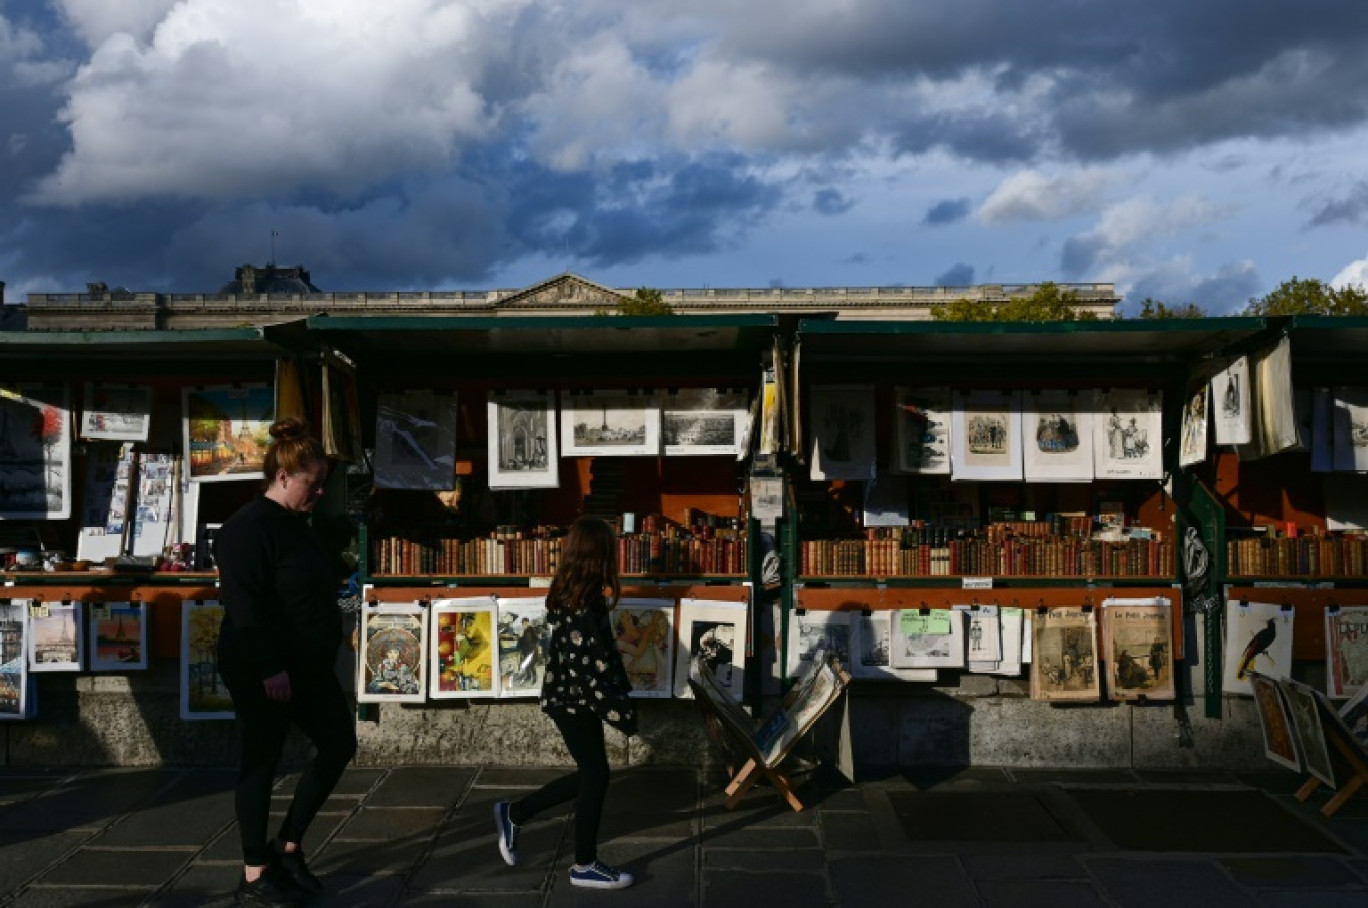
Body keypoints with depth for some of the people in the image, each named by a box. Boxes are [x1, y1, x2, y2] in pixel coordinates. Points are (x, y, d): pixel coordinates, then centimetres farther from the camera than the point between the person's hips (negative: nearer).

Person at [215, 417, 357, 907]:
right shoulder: (248, 528, -18)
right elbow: (243, 605, -24)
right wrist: (269, 669, -25)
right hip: (263, 672, -9)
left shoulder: (294, 523, 11)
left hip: (307, 665, 10)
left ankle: (288, 846, 23)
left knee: (339, 744, 11)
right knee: (261, 764, 1)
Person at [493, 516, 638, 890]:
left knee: (588, 775, 17)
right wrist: (619, 711, -22)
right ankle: (585, 865, 16)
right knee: (595, 776, 2)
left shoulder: (575, 595, 6)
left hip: (574, 699, 10)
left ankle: (513, 813, 28)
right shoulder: (579, 606, -23)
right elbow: (587, 668, -25)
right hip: (574, 701, -10)